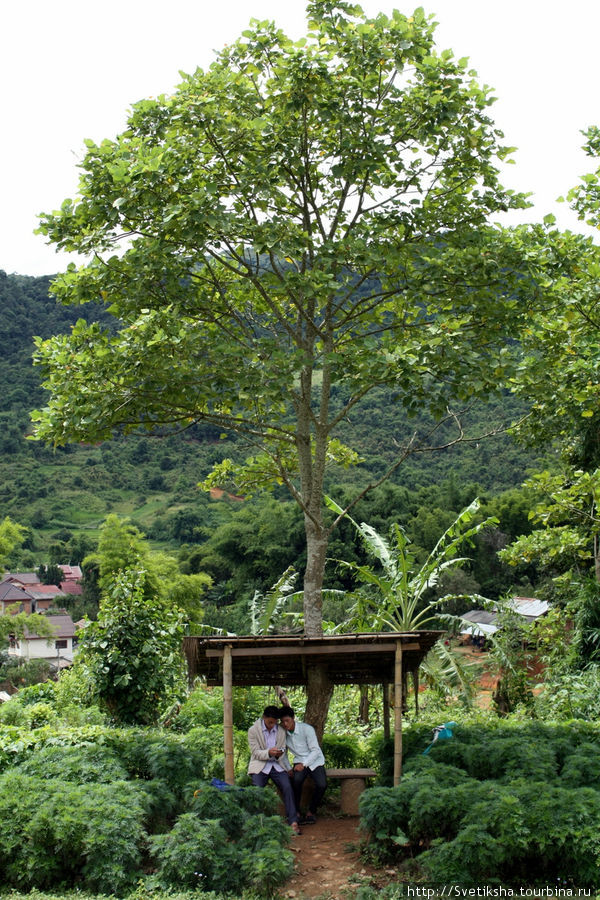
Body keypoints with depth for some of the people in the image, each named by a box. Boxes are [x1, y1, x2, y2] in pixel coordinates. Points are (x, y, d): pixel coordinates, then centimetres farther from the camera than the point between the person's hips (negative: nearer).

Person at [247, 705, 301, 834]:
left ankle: (293, 822, -20)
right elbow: (255, 752, -6)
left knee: (288, 787, -21)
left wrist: (279, 755, -14)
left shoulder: (281, 731, 7)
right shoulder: (253, 730, -2)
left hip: (277, 765, 2)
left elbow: (283, 752, 11)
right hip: (260, 766, -2)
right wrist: (269, 753, -25)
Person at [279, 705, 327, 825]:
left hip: (315, 761, -2)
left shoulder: (307, 729, -17)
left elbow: (315, 750, -16)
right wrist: (288, 768, -5)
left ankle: (311, 811, -5)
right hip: (299, 761, 2)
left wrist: (304, 764, -27)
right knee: (296, 780, -32)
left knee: (322, 785, -28)